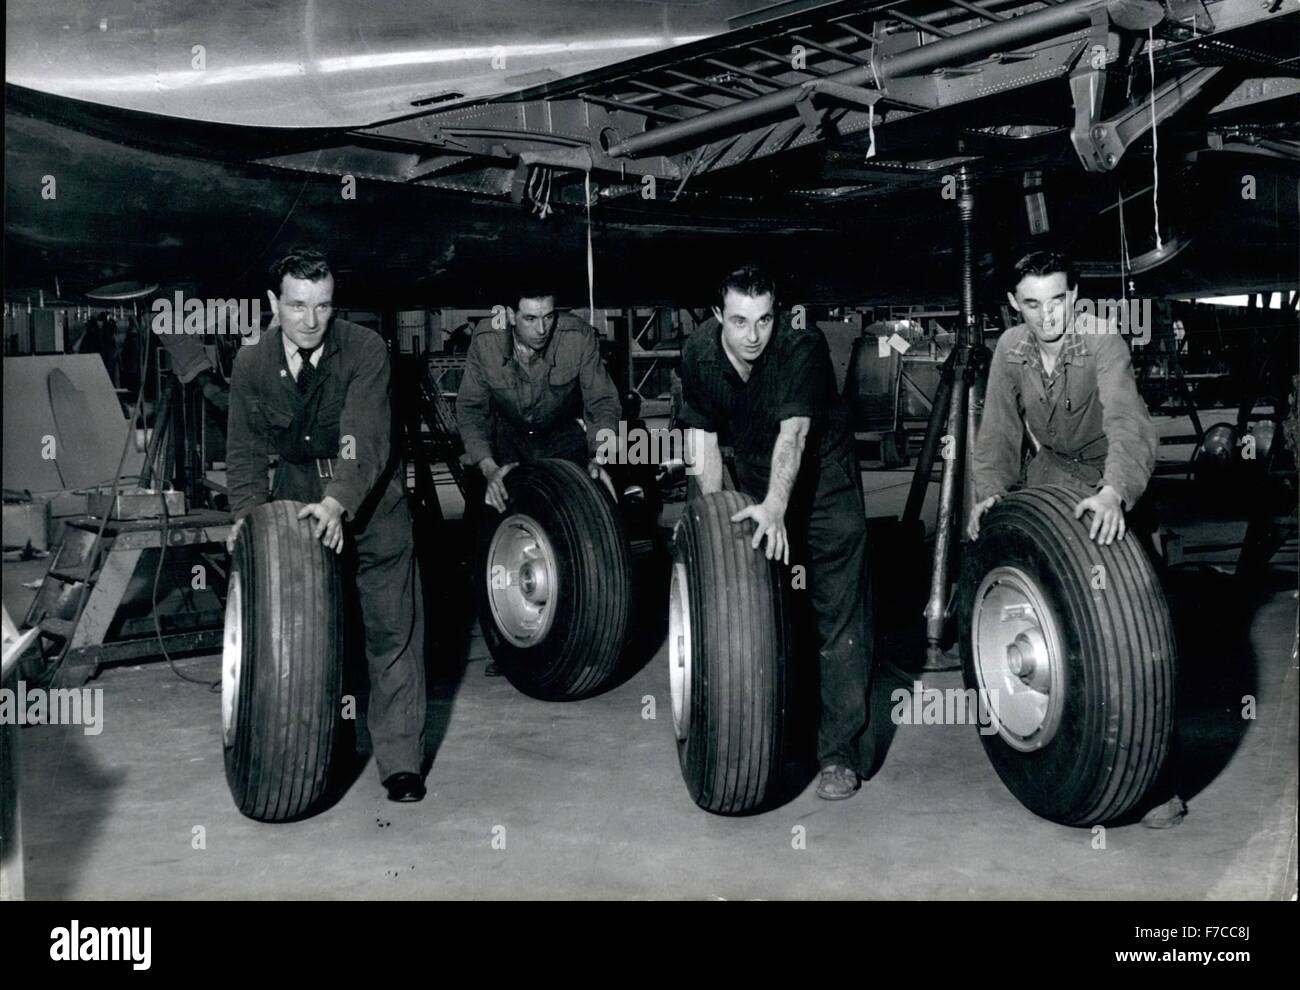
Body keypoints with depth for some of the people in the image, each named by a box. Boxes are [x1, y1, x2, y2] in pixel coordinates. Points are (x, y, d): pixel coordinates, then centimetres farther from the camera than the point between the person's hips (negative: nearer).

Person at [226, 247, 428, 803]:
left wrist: (338, 503, -45)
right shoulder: (252, 363, -7)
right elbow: (245, 450, 1)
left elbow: (365, 439, -31)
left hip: (369, 497, -3)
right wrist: (249, 513, -14)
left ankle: (400, 761, 4)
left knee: (392, 629, -4)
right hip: (299, 496, 3)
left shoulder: (366, 351, -20)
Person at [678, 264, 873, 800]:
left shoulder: (803, 348, -26)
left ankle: (840, 754, -4)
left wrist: (775, 507, -49)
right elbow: (702, 439, -8)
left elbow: (793, 433, -37)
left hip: (821, 480, -4)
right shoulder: (698, 354, -12)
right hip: (753, 483, 4)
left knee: (839, 618, -8)